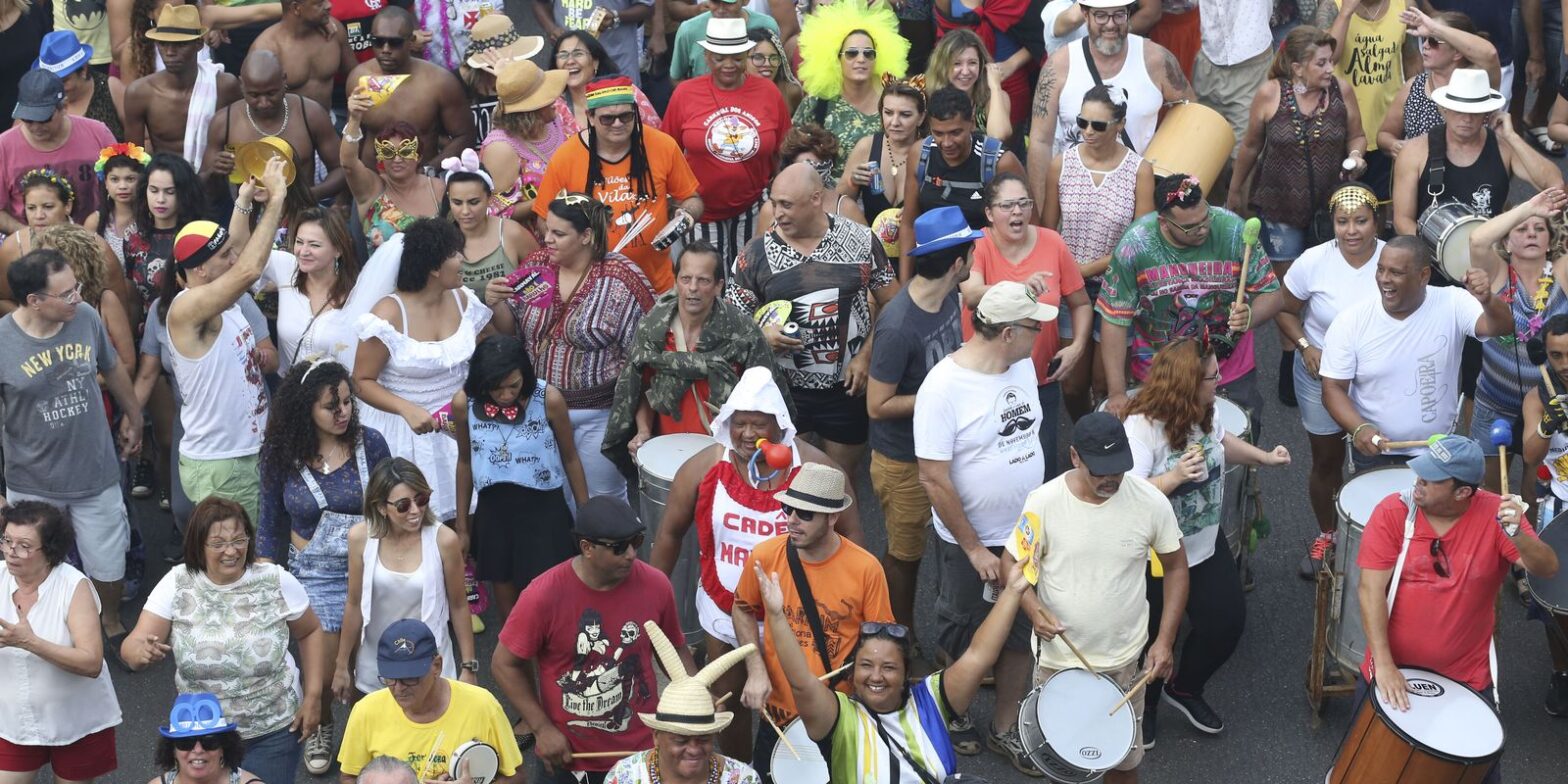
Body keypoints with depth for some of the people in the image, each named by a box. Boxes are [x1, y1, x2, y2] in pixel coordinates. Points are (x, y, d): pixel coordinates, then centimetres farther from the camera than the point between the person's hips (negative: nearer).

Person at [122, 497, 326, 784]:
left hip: (273, 731, -1)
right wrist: (142, 652, -40)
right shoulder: (177, 585, -12)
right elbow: (131, 647, -16)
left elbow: (310, 632, 4)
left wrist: (313, 696, -2)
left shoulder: (277, 582, -13)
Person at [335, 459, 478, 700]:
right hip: (373, 670, 2)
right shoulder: (361, 537, -11)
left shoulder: (443, 540, -16)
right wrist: (342, 666, 6)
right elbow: (354, 605, 0)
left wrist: (469, 667, -1)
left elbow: (459, 606, -5)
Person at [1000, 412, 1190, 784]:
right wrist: (1033, 608, -26)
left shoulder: (1151, 502, -15)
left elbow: (1175, 567, -1)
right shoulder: (1044, 502, -17)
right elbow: (1012, 562, -6)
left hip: (1124, 659, 0)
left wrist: (1165, 640, -7)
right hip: (1057, 657, 0)